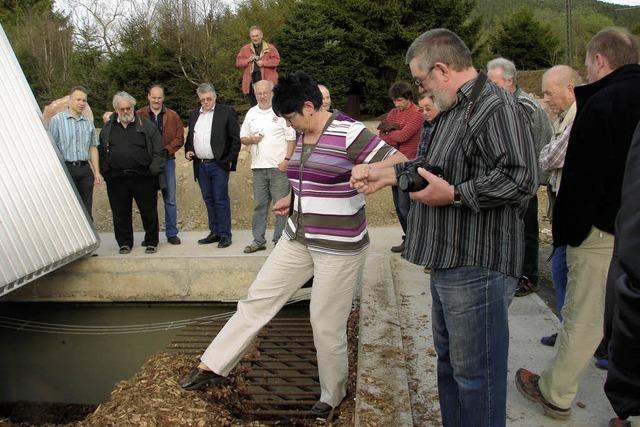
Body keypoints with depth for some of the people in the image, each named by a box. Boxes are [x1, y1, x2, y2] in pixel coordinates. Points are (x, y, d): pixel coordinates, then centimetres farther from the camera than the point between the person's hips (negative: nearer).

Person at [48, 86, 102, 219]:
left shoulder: (88, 123, 13)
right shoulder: (57, 120, -2)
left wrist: (96, 172, 9)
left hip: (85, 169, 4)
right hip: (66, 168, -4)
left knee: (86, 211, 8)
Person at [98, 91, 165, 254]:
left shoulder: (146, 126, 3)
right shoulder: (108, 128, 12)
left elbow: (159, 150, 1)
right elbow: (102, 152, 14)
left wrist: (154, 170, -6)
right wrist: (104, 172, 4)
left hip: (143, 177, -2)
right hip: (116, 179, 2)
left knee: (149, 212, 3)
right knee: (121, 213, 8)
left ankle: (151, 242, 18)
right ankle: (124, 243, 22)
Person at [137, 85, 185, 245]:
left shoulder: (172, 116, 6)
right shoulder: (139, 115, 3)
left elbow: (179, 138, 1)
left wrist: (166, 150, -12)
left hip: (167, 161, 1)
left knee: (170, 199, 4)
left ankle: (172, 233, 13)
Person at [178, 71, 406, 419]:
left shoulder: (350, 133, -17)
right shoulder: (302, 135, 7)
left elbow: (399, 163, -19)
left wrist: (370, 172, -38)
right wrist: (293, 199, 10)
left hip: (339, 246, -7)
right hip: (298, 239, 8)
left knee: (326, 325, 5)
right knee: (257, 299, 11)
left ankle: (332, 396, 30)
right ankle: (213, 366, 26)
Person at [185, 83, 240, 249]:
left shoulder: (227, 112, -3)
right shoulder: (194, 114, 15)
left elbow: (236, 139, -4)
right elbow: (189, 137, 23)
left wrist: (230, 160, -8)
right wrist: (188, 151, 4)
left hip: (219, 165, -6)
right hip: (200, 165, 6)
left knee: (221, 200, -4)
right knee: (209, 200, 11)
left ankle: (225, 235, 3)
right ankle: (215, 232, 20)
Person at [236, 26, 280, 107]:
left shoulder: (270, 48, 7)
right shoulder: (245, 49, 15)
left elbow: (276, 60, -2)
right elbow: (238, 62, 11)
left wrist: (263, 63, -11)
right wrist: (248, 60, -6)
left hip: (267, 82, -2)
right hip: (251, 82, 3)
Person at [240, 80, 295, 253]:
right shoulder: (251, 113, 14)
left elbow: (292, 138, -4)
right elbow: (242, 138, 18)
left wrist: (287, 159, -13)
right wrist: (251, 140, -4)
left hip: (279, 167, -4)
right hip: (258, 167, 5)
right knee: (259, 205, 9)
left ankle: (280, 240, 8)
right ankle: (258, 240, 16)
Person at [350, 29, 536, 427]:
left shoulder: (496, 107, -17)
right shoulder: (456, 109, 17)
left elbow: (519, 178, -26)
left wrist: (454, 194, -20)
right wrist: (387, 175, 22)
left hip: (477, 268, -11)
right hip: (449, 261, 11)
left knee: (475, 373, 2)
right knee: (449, 361, 22)